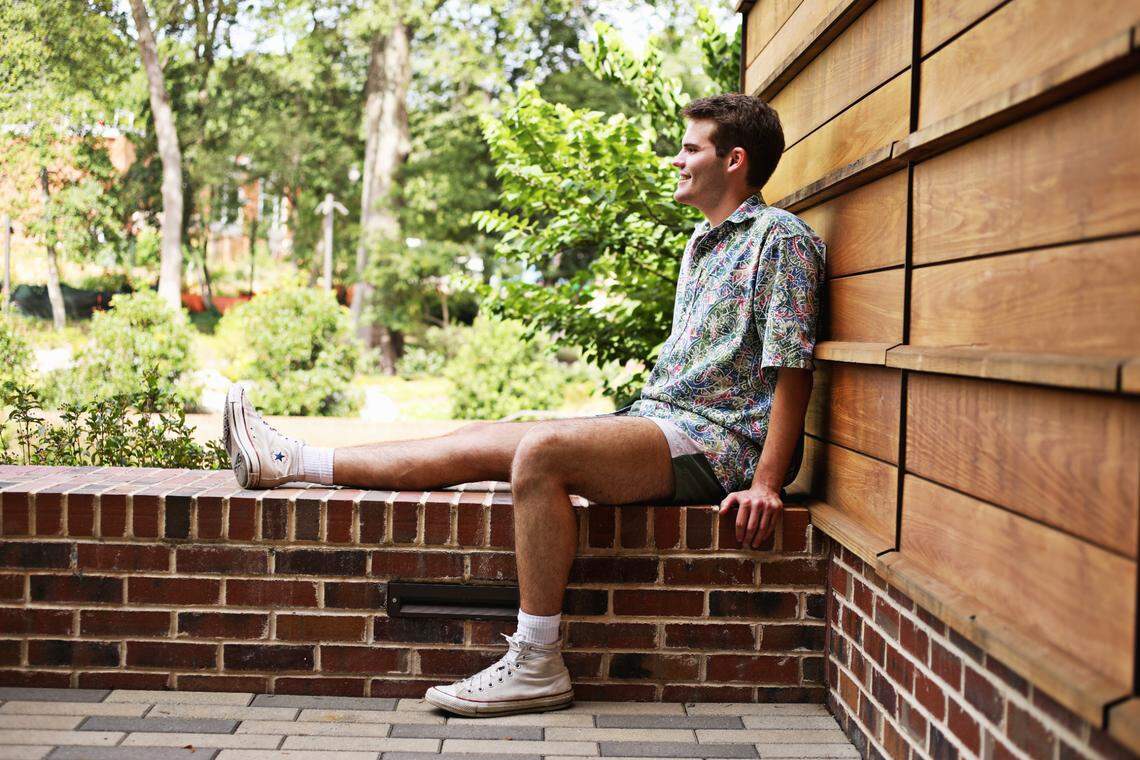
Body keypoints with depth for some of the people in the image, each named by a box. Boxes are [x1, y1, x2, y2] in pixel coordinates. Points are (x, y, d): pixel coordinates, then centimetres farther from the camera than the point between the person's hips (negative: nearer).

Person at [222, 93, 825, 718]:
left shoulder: (780, 237, -6)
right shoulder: (701, 242, 22)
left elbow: (791, 367, -13)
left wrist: (766, 484, -20)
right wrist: (626, 431, 16)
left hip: (713, 445, -9)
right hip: (654, 421, 9)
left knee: (540, 449, -31)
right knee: (484, 440, 1)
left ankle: (536, 665, -26)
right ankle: (289, 463, 5)